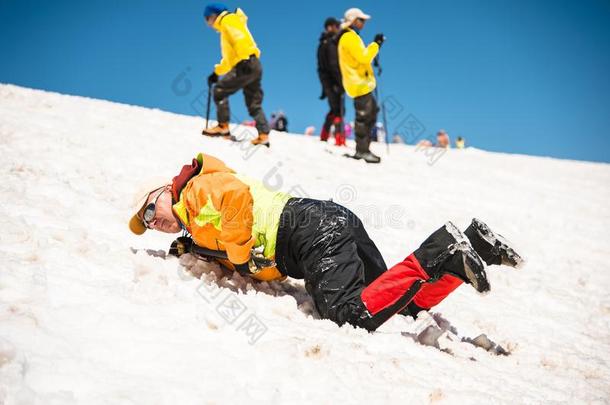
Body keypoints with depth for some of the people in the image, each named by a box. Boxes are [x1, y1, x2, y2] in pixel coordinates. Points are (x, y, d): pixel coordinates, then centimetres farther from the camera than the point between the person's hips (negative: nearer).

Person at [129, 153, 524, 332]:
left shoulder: (198, 188, 5)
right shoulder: (199, 231, 32)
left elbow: (238, 194, -16)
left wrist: (239, 257, -7)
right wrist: (194, 251, 24)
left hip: (311, 228, -9)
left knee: (355, 315, -26)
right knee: (404, 305, 0)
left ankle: (437, 253, -23)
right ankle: (473, 242, -5)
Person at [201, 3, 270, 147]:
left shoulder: (228, 20, 2)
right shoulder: (226, 28, 32)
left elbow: (239, 38, -16)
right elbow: (229, 58, 35)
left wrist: (244, 60, -26)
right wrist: (216, 73, 29)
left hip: (246, 65, -10)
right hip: (254, 67, 10)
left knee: (219, 90, -4)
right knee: (254, 104, 8)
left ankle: (223, 127, -6)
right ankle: (263, 135, 0)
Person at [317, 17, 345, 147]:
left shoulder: (323, 43, 18)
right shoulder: (331, 43, -12)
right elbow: (333, 64, -20)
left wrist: (324, 89, 21)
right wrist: (340, 82, -22)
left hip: (326, 81, 10)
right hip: (333, 81, -10)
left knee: (334, 109, 19)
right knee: (338, 109, -11)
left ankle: (324, 136, 24)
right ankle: (339, 140, -16)